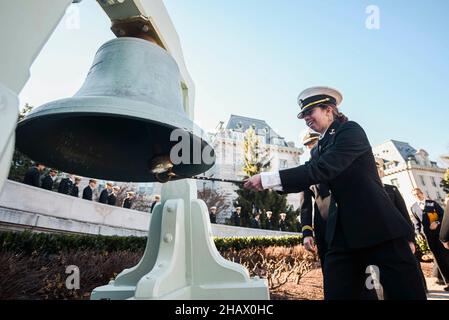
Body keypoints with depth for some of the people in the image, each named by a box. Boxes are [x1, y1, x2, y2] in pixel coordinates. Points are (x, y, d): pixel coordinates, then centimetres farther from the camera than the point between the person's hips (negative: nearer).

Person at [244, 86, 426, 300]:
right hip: (344, 230, 7)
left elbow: (322, 170, -22)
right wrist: (266, 184, -3)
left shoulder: (350, 130, -7)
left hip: (377, 226, -6)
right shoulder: (321, 146, 16)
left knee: (407, 293, 0)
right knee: (336, 293, 4)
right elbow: (307, 178, 11)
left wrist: (268, 178, -23)